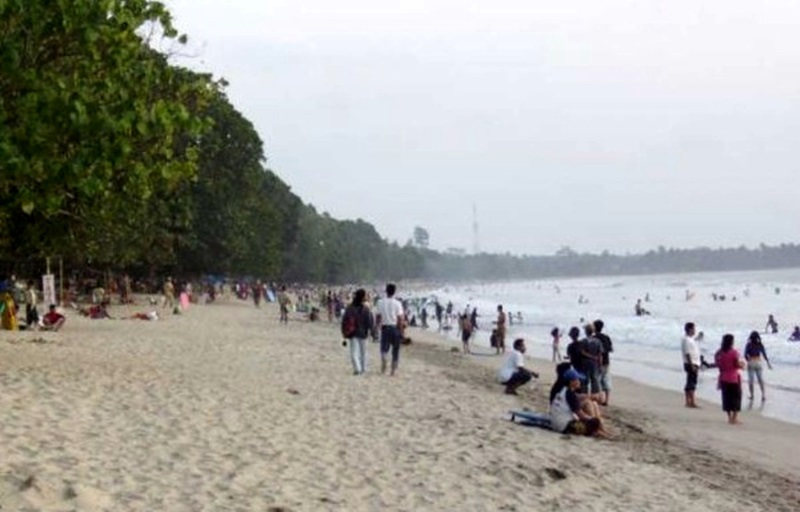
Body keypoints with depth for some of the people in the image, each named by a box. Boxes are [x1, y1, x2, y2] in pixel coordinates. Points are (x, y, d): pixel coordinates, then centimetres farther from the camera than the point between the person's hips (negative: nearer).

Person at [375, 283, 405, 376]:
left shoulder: (381, 302, -2)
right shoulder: (397, 303, -8)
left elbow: (379, 316, 1)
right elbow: (400, 319, -8)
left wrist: (379, 326, 13)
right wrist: (401, 331, -1)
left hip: (385, 327, 1)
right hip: (395, 327, -1)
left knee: (384, 348, 11)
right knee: (395, 350, 10)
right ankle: (393, 370, 13)